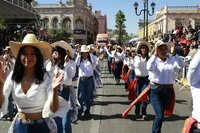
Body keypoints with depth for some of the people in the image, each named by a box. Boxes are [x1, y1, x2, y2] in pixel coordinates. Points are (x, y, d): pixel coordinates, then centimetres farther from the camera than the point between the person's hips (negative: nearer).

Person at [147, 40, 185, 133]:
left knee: (160, 114, 19)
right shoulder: (154, 60, -6)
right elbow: (149, 67, -26)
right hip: (155, 90, -4)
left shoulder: (172, 59, 2)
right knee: (160, 115, -12)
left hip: (168, 90, 4)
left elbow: (181, 64, -14)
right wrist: (155, 54, -25)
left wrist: (174, 54, -22)